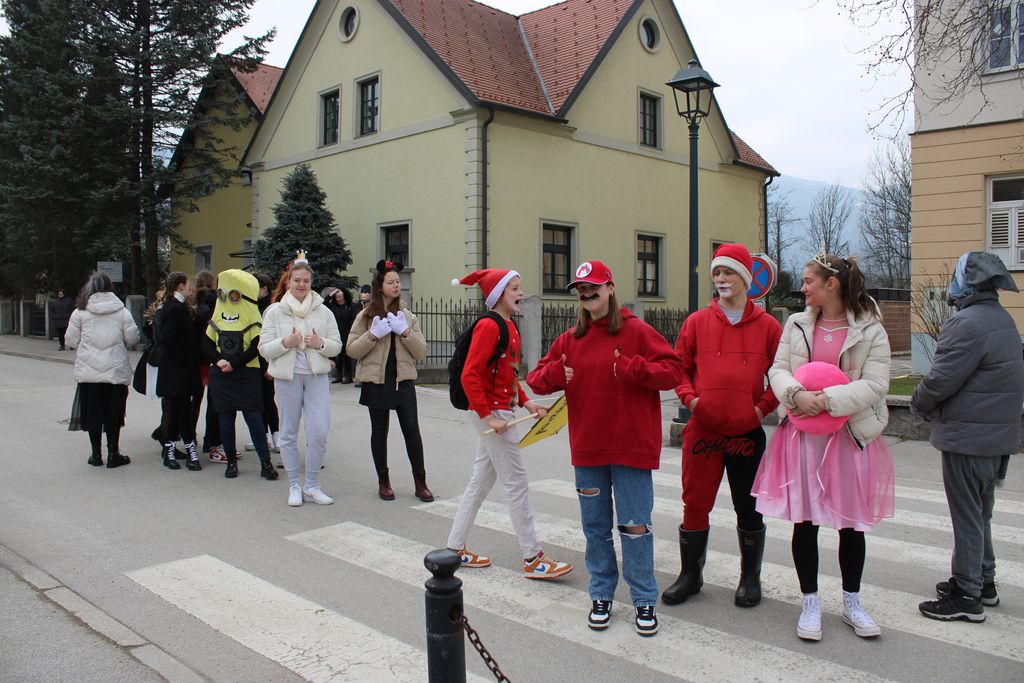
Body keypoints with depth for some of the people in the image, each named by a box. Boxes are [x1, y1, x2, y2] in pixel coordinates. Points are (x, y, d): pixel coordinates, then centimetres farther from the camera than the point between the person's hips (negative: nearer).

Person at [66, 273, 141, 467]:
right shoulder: (122, 311, -4)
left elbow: (71, 341, 0)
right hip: (117, 371, 0)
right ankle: (113, 454, 12)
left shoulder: (80, 311, -3)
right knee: (113, 413, 8)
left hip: (89, 372, 0)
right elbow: (132, 338, -1)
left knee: (92, 412, 11)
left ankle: (96, 454, 17)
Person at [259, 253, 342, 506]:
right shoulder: (275, 311, 2)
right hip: (287, 376, -1)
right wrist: (286, 342, -17)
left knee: (319, 432, -5)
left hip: (317, 376, 1)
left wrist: (320, 343, -13)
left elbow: (336, 346, 7)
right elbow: (264, 349, -1)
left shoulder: (323, 311, 6)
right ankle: (294, 486, 20)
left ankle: (311, 486, 11)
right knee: (289, 433, 7)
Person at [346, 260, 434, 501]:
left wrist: (405, 332, -11)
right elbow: (351, 350, -1)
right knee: (379, 431, 7)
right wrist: (373, 335, -15)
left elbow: (421, 351, 3)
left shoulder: (407, 316, 9)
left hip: (403, 380, 1)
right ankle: (383, 482, 20)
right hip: (376, 380, -1)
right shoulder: (366, 316, 3)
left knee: (412, 429, -3)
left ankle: (420, 483, 6)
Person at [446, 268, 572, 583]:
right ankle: (533, 558, 7)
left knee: (481, 481, 15)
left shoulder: (509, 326, 14)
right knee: (516, 483, -3)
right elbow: (469, 375, -22)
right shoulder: (489, 325, -16)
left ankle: (456, 548, 25)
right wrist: (487, 416, -23)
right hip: (492, 413, -10)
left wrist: (526, 402, 9)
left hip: (501, 411, 10)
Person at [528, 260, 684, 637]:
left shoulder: (637, 331, -5)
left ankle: (644, 600, 18)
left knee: (635, 525, 2)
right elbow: (536, 379, 9)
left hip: (631, 446, -4)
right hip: (587, 448, 4)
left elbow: (673, 371, -11)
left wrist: (633, 369, -25)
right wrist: (554, 374, -13)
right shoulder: (570, 339, 7)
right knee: (595, 525, 14)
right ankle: (601, 595, 29)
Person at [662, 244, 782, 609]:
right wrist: (689, 398, -7)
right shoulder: (696, 322, 3)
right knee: (695, 503, 6)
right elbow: (679, 367, 9)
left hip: (748, 432, 0)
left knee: (749, 509, 11)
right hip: (703, 430, 1)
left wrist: (765, 406, -7)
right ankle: (690, 574, 23)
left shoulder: (767, 325, 1)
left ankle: (750, 578, 27)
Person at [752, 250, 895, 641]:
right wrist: (797, 393, -18)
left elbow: (874, 385, -11)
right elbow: (778, 370, 3)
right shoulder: (796, 324, 7)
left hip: (851, 436, -2)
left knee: (852, 523, 10)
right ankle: (810, 603, 21)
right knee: (804, 521, 6)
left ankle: (852, 603, 29)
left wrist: (826, 399, -21)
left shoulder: (870, 330, -4)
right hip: (802, 436, 2)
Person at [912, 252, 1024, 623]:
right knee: (981, 512, 21)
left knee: (966, 515, 0)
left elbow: (941, 380, -21)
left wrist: (918, 404, -1)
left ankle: (966, 595, 9)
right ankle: (983, 581, 33)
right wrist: (933, 408, 14)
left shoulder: (967, 323, -22)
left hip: (968, 437, -10)